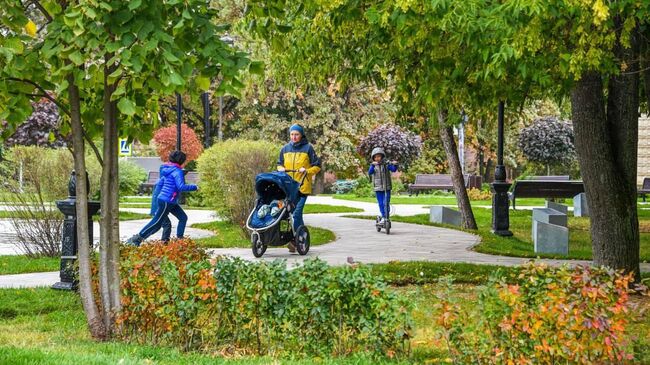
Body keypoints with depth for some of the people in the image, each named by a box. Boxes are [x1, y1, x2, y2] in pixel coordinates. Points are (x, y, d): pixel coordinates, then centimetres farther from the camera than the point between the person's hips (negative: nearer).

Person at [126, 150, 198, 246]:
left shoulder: (168, 170, 13)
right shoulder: (177, 171, -15)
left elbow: (160, 183, 18)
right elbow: (181, 187, -25)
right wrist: (194, 187, -13)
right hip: (166, 202, -10)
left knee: (183, 217, 12)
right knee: (156, 223, -7)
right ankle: (136, 239, -5)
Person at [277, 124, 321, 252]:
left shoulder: (308, 148, 0)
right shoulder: (285, 149, 12)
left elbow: (317, 166, 3)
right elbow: (280, 164, 24)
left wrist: (307, 171, -13)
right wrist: (281, 169, 2)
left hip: (303, 187, -5)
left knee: (296, 212, -15)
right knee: (296, 213, 8)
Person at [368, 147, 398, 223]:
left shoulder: (386, 164, -1)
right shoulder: (373, 165, 3)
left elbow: (393, 169, -12)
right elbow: (370, 172, -15)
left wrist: (395, 165, -34)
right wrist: (373, 165, -34)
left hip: (387, 187, -2)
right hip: (378, 188, 2)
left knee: (386, 203, -8)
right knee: (380, 204, 7)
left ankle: (387, 217, 2)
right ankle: (383, 217, 20)